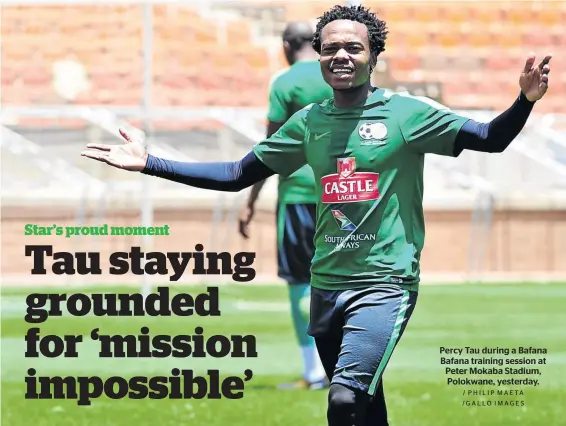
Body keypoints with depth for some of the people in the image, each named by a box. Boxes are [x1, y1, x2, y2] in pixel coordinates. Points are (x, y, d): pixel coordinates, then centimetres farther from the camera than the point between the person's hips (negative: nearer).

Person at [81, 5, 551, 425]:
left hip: (385, 283, -5)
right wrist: (150, 164, 9)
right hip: (327, 286, 5)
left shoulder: (406, 113, -5)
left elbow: (491, 138, -8)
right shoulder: (309, 122, 8)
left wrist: (525, 101, -29)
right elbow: (236, 175, 15)